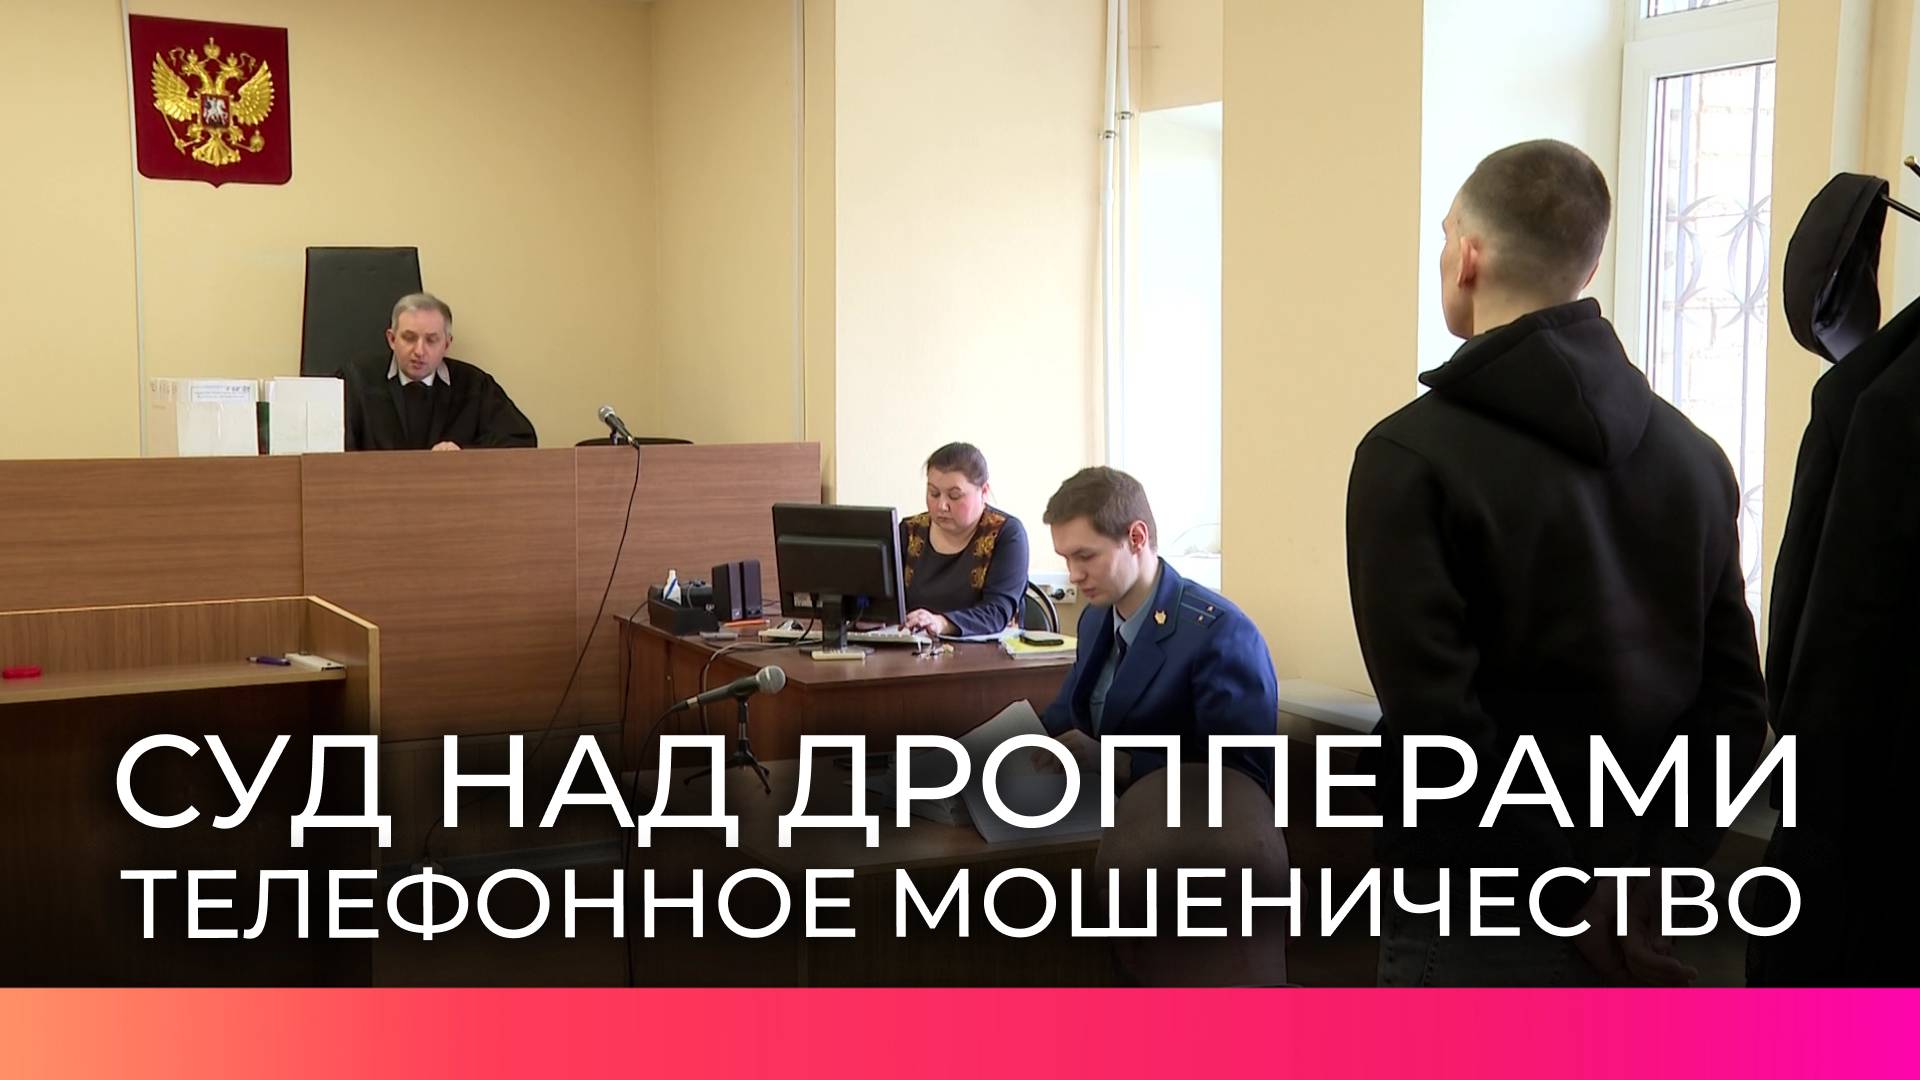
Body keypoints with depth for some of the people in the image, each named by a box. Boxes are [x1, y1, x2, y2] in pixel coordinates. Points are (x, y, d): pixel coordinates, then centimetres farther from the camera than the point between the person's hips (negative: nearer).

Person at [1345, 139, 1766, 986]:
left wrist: (1577, 902, -14)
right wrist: (1656, 877, 4)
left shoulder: (1412, 455, -13)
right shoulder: (1692, 453, 7)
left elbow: (1436, 722, -21)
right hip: (1641, 926, 6)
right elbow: (1734, 701, 6)